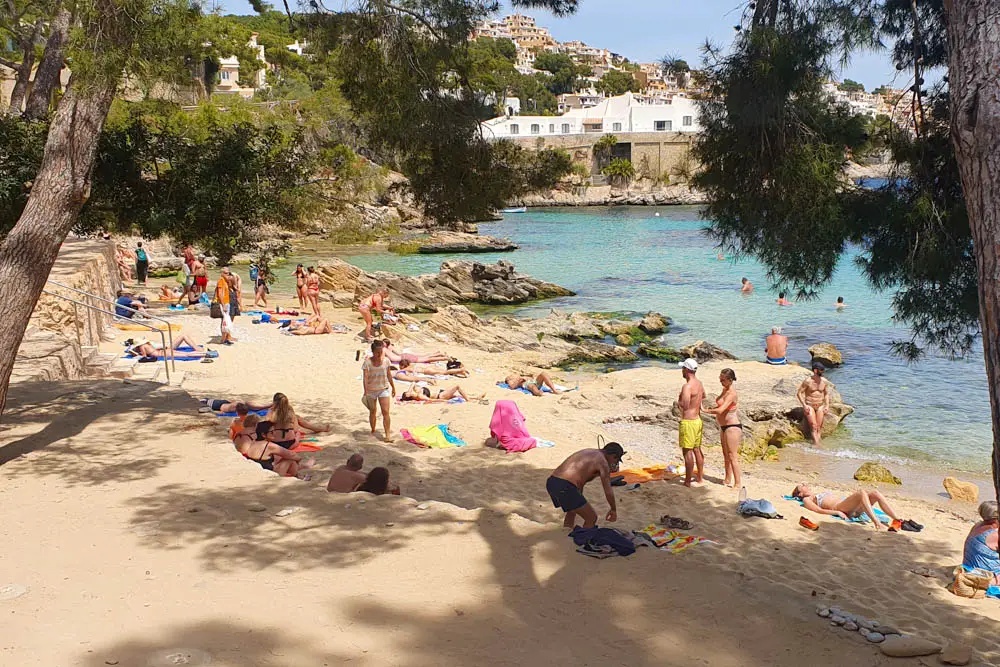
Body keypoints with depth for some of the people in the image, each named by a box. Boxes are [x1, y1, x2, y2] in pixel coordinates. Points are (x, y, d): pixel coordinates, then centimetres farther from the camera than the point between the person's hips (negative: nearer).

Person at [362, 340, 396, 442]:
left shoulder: (386, 361, -2)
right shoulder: (367, 362, -12)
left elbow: (389, 375, 9)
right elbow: (365, 377, -17)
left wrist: (393, 387, 15)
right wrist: (366, 392, -25)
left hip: (384, 389, 1)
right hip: (371, 390, -1)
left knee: (385, 412, -9)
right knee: (372, 412, 12)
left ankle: (387, 434, -9)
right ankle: (373, 431, 30)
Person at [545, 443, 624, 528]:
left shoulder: (587, 453, 25)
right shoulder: (603, 462, 0)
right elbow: (608, 492, 2)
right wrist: (613, 510, 16)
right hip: (564, 486, -9)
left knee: (572, 511, 33)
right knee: (592, 518, 3)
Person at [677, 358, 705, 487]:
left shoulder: (687, 386, -21)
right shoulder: (699, 383, 9)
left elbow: (684, 405, -27)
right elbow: (703, 397, 24)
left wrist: (679, 399, -9)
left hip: (688, 422, -9)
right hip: (698, 420, 9)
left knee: (687, 452, -4)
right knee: (697, 450, 17)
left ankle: (687, 481, 0)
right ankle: (700, 477, 25)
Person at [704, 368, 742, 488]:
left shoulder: (731, 394, -22)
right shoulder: (725, 390, 8)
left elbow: (720, 410, -30)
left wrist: (706, 410, -17)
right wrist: (712, 410, 3)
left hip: (732, 427, -10)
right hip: (724, 426, 10)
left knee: (732, 456, -6)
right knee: (726, 455, 18)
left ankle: (738, 483, -1)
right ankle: (728, 480, 29)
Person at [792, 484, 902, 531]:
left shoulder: (822, 494, 39)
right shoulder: (807, 500, 16)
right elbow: (819, 510, -1)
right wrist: (837, 512, -17)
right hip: (839, 507, -8)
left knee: (876, 493, -15)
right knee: (861, 492, -32)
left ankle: (897, 519, -26)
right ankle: (877, 524, -47)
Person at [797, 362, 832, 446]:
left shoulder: (825, 381, 1)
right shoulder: (808, 381, -12)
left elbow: (827, 394, 14)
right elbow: (799, 393, -7)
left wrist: (827, 406, 3)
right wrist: (804, 405, -14)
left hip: (820, 406, 4)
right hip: (809, 406, -4)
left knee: (819, 427, -8)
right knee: (813, 426, -15)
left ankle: (817, 443, -10)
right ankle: (817, 445, -22)